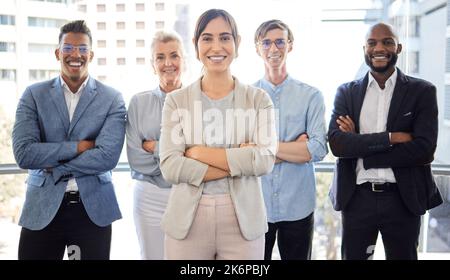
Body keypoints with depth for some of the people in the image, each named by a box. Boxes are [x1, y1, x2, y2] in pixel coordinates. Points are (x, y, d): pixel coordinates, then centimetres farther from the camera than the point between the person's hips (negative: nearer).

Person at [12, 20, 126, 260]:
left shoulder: (112, 99, -2)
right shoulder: (33, 95, 2)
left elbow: (108, 156, -13)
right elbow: (23, 154, -10)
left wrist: (53, 168, -10)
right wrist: (78, 146, -13)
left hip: (94, 208, 0)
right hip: (42, 208, 1)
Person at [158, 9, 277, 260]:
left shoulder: (259, 99, 2)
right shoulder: (177, 101, 2)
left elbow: (265, 160, -11)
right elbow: (170, 166, -9)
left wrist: (199, 153, -12)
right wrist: (239, 163, -14)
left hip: (243, 220, 0)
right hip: (187, 220, 0)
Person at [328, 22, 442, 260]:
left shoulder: (422, 91, 0)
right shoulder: (346, 92, 4)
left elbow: (424, 149, -12)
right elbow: (337, 143, -9)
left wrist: (359, 148, -12)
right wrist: (390, 138, -18)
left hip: (403, 199, -1)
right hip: (356, 198, 1)